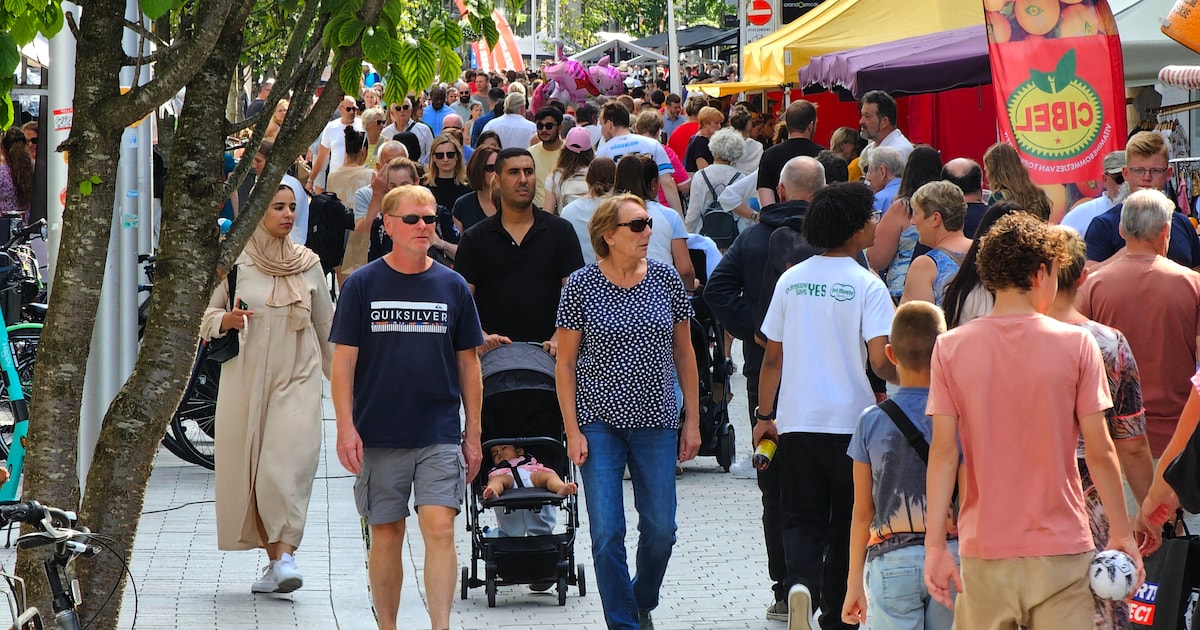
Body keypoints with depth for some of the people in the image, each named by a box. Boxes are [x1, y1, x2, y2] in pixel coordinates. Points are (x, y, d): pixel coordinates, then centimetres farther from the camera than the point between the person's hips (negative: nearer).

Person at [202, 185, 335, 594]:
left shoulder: (307, 263, 8)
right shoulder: (234, 263, 1)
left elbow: (326, 326, 15)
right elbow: (205, 316, 5)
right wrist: (226, 320, -17)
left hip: (297, 377, 0)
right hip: (246, 376, 0)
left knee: (291, 461, -16)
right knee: (250, 466, 0)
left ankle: (285, 553, -19)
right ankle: (274, 557, 9)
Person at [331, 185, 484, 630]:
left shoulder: (452, 287, 6)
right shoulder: (363, 285, 1)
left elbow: (468, 363, 11)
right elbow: (344, 360, 0)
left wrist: (473, 434, 9)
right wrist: (346, 428, -8)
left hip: (440, 437, 0)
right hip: (379, 437, 0)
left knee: (439, 529, -11)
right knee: (385, 535, 7)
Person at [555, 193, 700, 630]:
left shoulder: (666, 279, 2)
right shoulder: (581, 286, -5)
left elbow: (684, 353, 10)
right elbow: (565, 364, -1)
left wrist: (692, 421, 7)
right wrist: (572, 430, -6)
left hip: (656, 423, 2)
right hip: (600, 424, -2)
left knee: (660, 528, 3)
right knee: (607, 532, -5)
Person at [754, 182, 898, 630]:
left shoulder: (791, 280, 5)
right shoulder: (866, 285, -9)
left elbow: (772, 356, 8)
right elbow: (880, 360, -18)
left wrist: (764, 416, 17)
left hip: (796, 422, 3)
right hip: (850, 421, -3)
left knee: (802, 519, 8)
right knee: (847, 525, 11)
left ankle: (801, 582, -19)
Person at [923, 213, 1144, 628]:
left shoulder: (950, 348, -1)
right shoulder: (1076, 345, -4)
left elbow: (944, 450, -5)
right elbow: (1099, 451, -4)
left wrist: (935, 543, -4)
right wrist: (1122, 535, 4)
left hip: (984, 551, 1)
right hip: (1060, 547, -1)